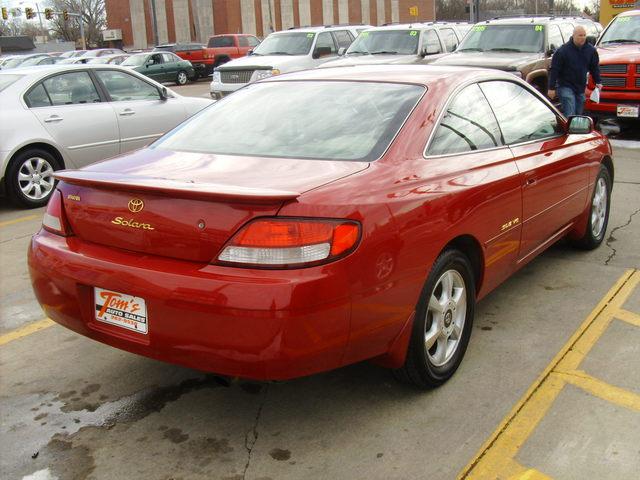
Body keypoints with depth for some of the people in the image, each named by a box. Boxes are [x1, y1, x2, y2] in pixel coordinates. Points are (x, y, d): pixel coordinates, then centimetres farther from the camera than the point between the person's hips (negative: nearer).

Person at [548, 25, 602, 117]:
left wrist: (598, 82, 7)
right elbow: (554, 70, -10)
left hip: (581, 88, 6)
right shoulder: (563, 50, -11)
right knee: (569, 115, -15)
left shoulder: (591, 50, 4)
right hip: (566, 86, -6)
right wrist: (551, 88, -12)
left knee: (578, 115, 12)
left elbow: (595, 67, 15)